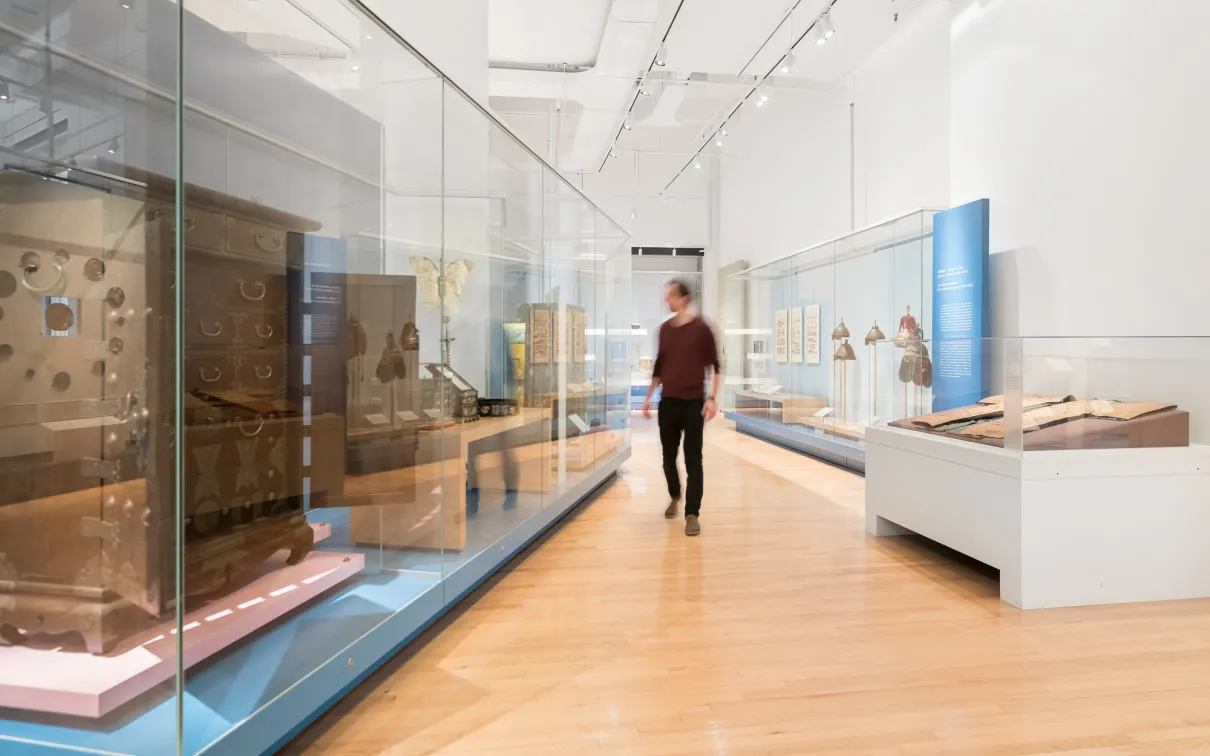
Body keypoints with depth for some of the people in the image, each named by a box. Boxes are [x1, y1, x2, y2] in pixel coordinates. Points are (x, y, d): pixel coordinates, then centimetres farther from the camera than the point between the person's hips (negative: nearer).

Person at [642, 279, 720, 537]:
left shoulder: (701, 328, -5)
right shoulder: (665, 329, 9)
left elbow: (715, 365, -4)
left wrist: (712, 398, -13)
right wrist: (648, 397, 15)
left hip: (693, 402, -4)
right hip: (667, 402, 4)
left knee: (693, 459, -3)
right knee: (668, 456, 13)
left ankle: (692, 514, 3)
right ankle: (674, 497, 38)